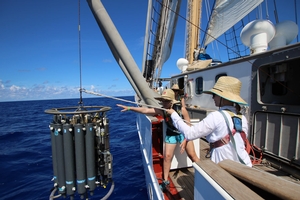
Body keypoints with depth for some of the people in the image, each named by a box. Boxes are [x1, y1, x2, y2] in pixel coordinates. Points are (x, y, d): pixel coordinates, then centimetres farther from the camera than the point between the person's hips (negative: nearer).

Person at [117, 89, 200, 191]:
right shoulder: (162, 110, -21)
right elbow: (145, 110, -26)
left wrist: (185, 140, -24)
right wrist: (129, 108, -32)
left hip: (184, 133, -2)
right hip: (171, 134, 2)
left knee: (192, 155, 3)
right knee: (167, 156, 0)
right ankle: (165, 181, 19)